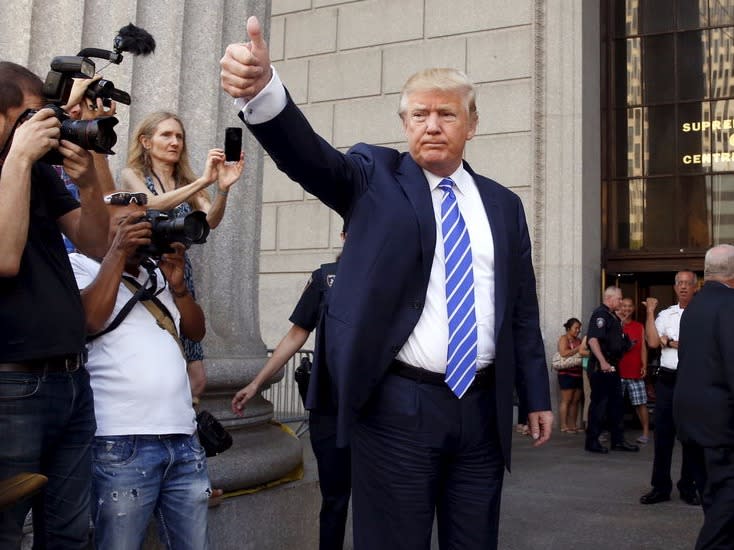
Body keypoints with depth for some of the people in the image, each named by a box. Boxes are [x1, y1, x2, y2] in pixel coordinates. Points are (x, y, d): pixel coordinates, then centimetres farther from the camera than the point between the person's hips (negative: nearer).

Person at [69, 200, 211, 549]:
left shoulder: (157, 275, 21)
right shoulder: (81, 265, 5)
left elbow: (196, 331, 18)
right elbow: (89, 321, -13)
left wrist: (177, 282, 3)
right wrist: (118, 251, -8)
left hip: (184, 439, 6)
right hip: (123, 443, -5)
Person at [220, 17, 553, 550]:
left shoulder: (503, 205, 11)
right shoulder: (375, 177, 2)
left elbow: (522, 310, 14)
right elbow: (309, 155, -18)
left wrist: (538, 395, 14)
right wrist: (263, 90, -38)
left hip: (483, 407, 4)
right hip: (398, 406, -3)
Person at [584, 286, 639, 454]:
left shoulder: (612, 316, 18)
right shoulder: (600, 314, -12)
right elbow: (593, 339, -24)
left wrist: (627, 343, 16)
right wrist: (602, 362, -29)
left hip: (611, 366, 10)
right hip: (601, 366, -10)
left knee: (615, 402, 13)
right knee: (598, 403, -5)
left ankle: (618, 440, 20)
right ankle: (592, 441, 1)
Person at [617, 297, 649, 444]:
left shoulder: (639, 327, 13)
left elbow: (643, 348, 10)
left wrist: (644, 366, -2)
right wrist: (620, 322, -10)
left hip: (635, 372, 1)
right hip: (618, 371, -1)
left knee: (641, 403, -1)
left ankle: (646, 432, 3)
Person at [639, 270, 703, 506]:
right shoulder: (665, 315, 10)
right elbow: (653, 342, -4)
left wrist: (671, 343, -8)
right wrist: (649, 312, -4)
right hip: (667, 379, 3)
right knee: (662, 433, 5)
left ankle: (689, 487, 18)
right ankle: (660, 487, 13)